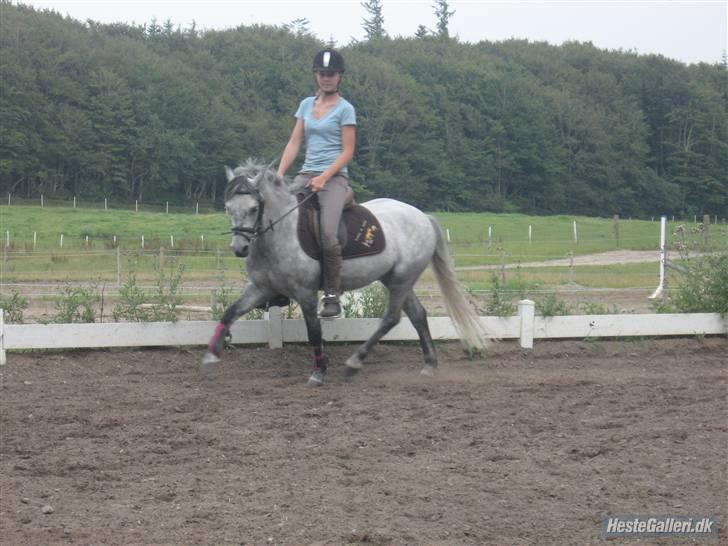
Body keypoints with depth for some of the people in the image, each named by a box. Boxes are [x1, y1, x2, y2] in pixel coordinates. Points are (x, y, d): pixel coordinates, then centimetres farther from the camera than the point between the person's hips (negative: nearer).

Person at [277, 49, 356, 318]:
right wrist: (279, 175, -1)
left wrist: (323, 178, -15)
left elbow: (347, 151, -5)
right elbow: (294, 143, 12)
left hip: (334, 176, -5)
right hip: (306, 174, 5)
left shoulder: (345, 109, 0)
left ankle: (332, 296, -13)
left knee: (328, 233, -26)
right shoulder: (306, 105, 16)